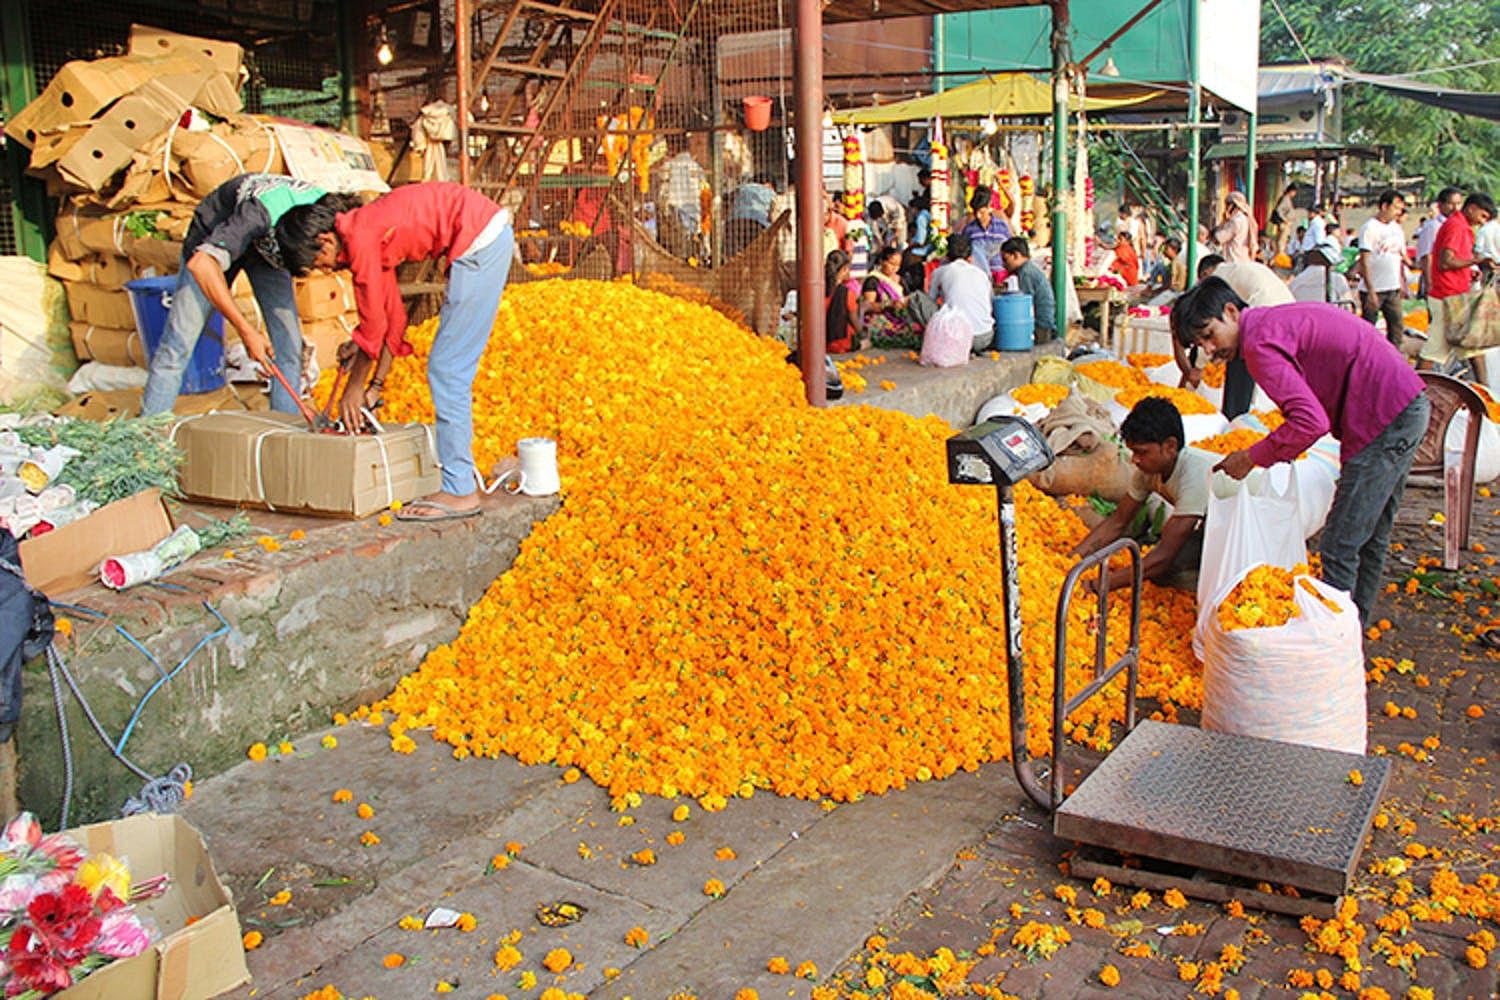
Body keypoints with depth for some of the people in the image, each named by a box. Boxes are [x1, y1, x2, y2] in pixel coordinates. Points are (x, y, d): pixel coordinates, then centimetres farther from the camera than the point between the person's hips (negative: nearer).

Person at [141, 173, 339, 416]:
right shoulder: (261, 213, -44)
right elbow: (200, 264, -48)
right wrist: (246, 331, -49)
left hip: (265, 246, 4)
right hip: (213, 237, -4)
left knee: (289, 342, -11)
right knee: (178, 342, -8)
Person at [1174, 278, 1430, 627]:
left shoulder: (1259, 343, -15)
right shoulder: (1274, 320, 15)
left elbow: (1312, 422, -25)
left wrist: (1252, 457, -13)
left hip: (1383, 420, -10)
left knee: (1340, 549, -7)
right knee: (1369, 541, 20)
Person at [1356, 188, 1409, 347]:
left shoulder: (1396, 228, 13)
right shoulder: (1369, 228, -9)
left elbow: (1399, 257, 20)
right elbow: (1364, 261, -14)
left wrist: (1402, 284, 15)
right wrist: (1370, 290, -19)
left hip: (1393, 289, 6)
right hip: (1374, 289, -6)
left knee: (1397, 327, 3)